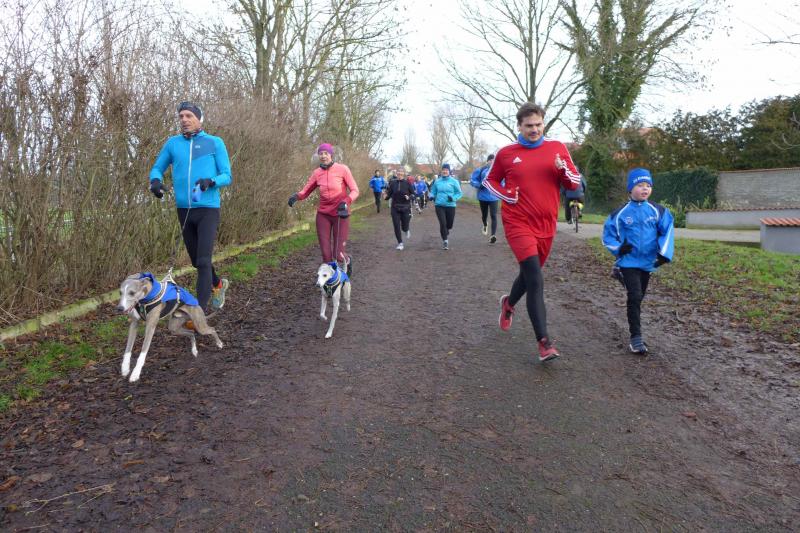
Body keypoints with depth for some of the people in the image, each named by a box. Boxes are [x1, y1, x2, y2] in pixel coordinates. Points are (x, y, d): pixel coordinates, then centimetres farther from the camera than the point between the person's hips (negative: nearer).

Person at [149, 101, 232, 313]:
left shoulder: (215, 143, 1)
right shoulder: (172, 143, 8)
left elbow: (227, 176, -1)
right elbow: (157, 168, 14)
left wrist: (211, 181, -22)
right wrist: (155, 180, -9)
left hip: (208, 209, -4)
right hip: (184, 210, 4)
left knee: (203, 261, -13)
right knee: (196, 261, 16)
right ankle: (218, 284, 43)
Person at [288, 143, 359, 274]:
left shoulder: (342, 169, -8)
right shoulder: (317, 173, 2)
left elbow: (355, 190, -7)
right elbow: (305, 191, 4)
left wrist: (346, 202, -26)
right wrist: (296, 196, -18)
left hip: (340, 215, -3)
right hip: (323, 215, 3)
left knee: (339, 256, -4)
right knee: (326, 255, 0)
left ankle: (347, 260, 32)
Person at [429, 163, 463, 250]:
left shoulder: (454, 181, -2)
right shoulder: (437, 181, 4)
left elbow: (459, 193, 1)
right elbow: (433, 192, 15)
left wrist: (453, 198, -17)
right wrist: (432, 196, -7)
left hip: (450, 206, 0)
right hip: (439, 206, 0)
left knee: (450, 224, 10)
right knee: (442, 223, -11)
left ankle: (446, 232, 46)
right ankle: (445, 241, 3)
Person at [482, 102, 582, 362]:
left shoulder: (557, 148, 4)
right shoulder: (506, 153, 1)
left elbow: (575, 183, 7)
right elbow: (490, 180, 14)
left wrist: (563, 170, -15)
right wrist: (506, 195, -5)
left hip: (546, 225, 4)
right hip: (518, 223, -4)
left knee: (529, 273, 20)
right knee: (535, 280, -16)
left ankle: (509, 303, 52)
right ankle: (544, 342, -13)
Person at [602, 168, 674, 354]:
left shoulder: (657, 211, 0)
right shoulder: (621, 213, -6)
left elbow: (667, 231, 2)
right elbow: (608, 234, 2)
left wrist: (664, 253, -9)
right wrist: (618, 248, -14)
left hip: (648, 262, 4)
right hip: (629, 261, -3)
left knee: (638, 297, 17)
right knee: (635, 296, -13)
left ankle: (633, 324, 38)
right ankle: (636, 337, -9)